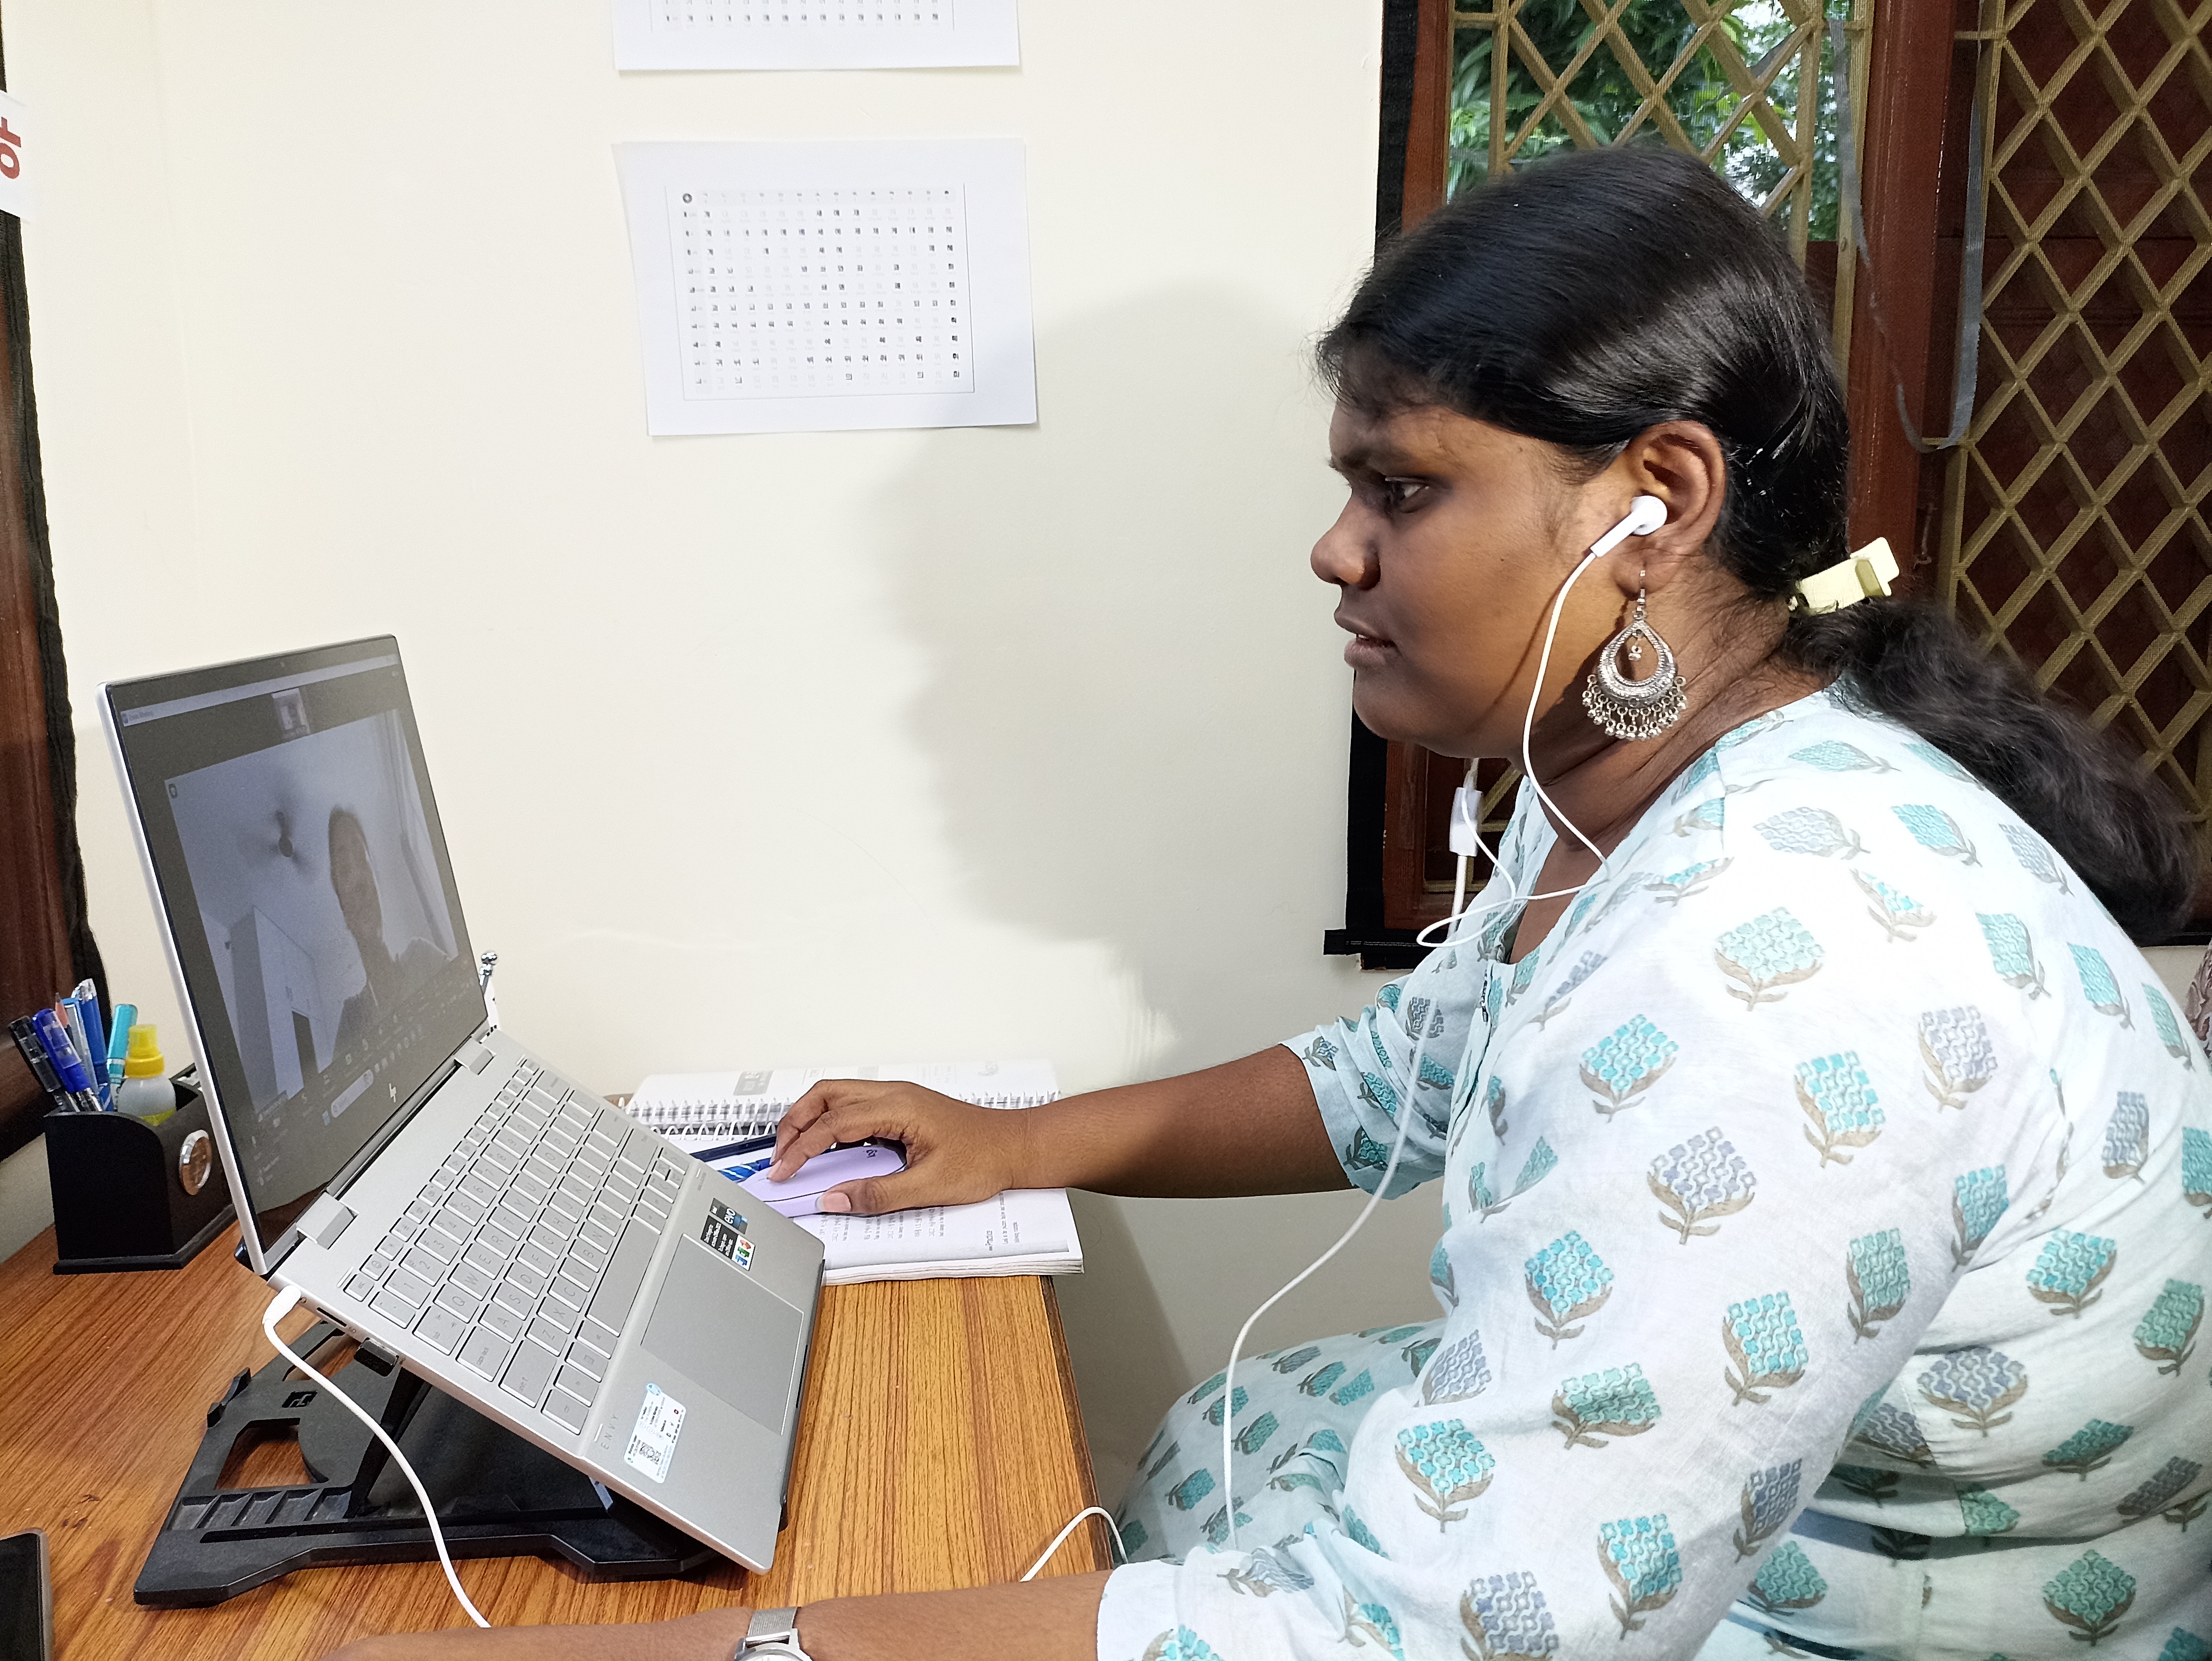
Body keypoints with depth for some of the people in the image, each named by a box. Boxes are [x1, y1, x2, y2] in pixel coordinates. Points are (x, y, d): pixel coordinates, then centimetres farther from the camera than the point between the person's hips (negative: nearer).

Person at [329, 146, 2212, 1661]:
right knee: (1202, 1456, 9)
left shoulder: (1784, 954, -33)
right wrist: (1032, 1143, 5)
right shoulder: (1633, 788, -2)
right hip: (1655, 1488, 8)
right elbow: (1413, 1070, 13)